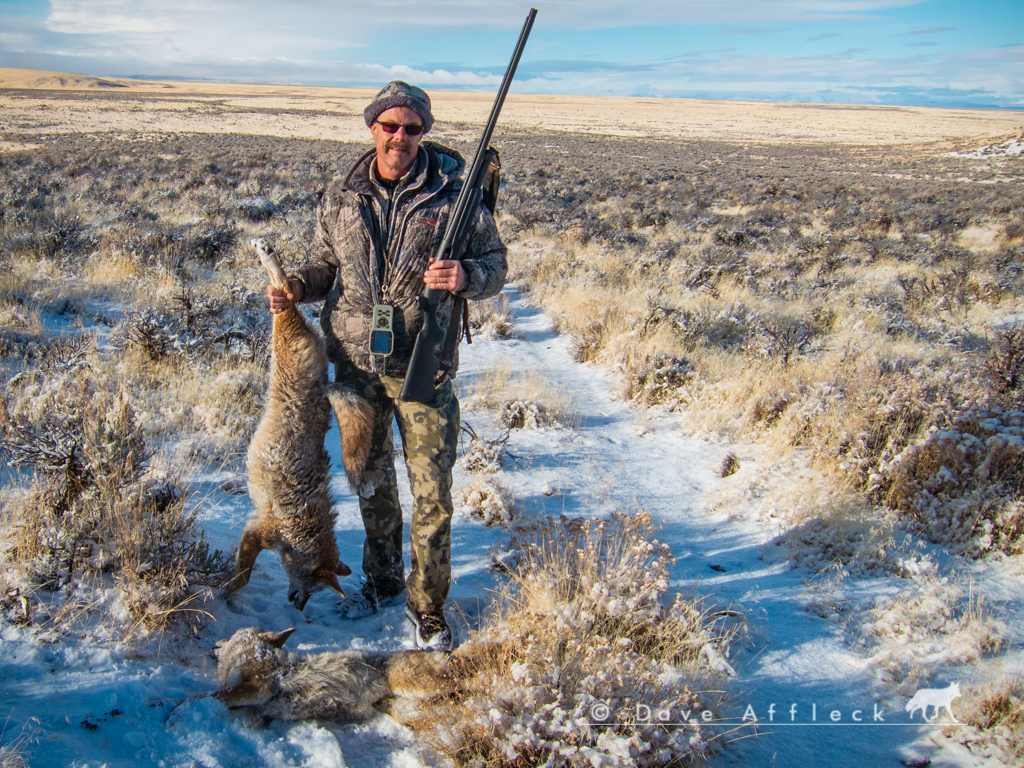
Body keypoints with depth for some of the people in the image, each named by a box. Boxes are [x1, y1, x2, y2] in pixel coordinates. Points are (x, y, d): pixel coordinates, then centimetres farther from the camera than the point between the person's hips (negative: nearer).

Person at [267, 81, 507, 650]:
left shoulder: (455, 195, -6)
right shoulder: (341, 199, 4)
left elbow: (495, 264, -1)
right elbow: (325, 265, 15)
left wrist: (466, 277, -23)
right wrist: (297, 287, -6)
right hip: (356, 365, 4)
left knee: (432, 493, 0)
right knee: (371, 480, 18)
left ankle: (429, 609, 18)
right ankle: (383, 581, 39)